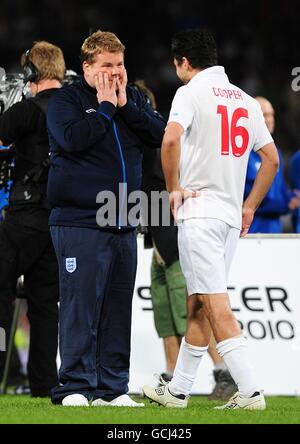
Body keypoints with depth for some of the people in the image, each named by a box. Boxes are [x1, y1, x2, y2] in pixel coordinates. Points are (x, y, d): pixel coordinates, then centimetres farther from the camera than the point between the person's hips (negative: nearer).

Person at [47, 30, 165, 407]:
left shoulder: (133, 99, 15)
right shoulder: (66, 100, -2)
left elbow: (159, 135, 2)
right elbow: (73, 138, -20)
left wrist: (125, 105, -6)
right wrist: (105, 106, -11)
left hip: (122, 223, 6)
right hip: (78, 222, -6)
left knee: (118, 307, 7)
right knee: (80, 305, -9)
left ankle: (112, 387, 12)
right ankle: (75, 387, -6)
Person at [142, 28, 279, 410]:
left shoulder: (191, 92, -6)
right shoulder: (246, 100, 14)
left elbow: (171, 139, -22)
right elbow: (272, 159, 16)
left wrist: (173, 189, -10)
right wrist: (249, 207, 21)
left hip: (198, 210, -7)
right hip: (231, 216, 7)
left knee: (216, 305, -10)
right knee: (198, 306, 13)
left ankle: (250, 391, -18)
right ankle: (177, 390, 19)